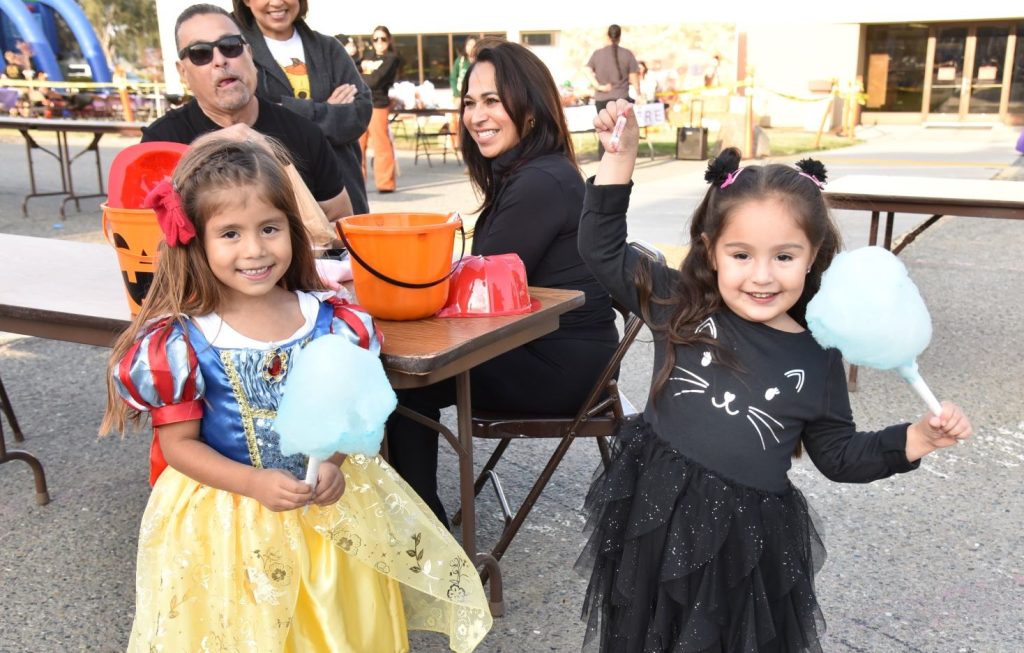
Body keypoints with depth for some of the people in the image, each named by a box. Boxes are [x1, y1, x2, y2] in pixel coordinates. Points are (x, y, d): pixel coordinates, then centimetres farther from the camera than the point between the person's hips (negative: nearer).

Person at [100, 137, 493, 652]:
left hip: (327, 505, 3)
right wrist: (255, 483, -23)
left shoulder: (328, 320, -8)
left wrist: (334, 463, -16)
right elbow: (178, 444, -11)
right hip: (224, 513, -2)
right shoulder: (182, 341, -16)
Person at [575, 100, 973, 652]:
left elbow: (838, 454, 8)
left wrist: (916, 438, -5)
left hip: (747, 534, 0)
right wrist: (620, 156, -8)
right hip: (655, 511, 1)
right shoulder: (680, 306, -4)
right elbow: (602, 249, -1)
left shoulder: (816, 358, -2)